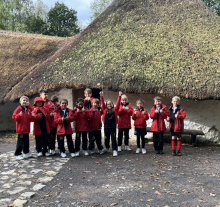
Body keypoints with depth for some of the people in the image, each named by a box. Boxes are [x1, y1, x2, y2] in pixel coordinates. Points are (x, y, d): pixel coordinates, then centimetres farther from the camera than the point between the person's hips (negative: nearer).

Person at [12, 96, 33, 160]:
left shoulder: (28, 110, 11)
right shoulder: (18, 109, -7)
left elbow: (30, 119, 17)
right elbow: (14, 117, -13)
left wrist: (32, 116, -3)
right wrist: (19, 115, -29)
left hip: (26, 129, 6)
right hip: (20, 129, -6)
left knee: (26, 141, 15)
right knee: (20, 142, -4)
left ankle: (26, 153, 27)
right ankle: (18, 154, 4)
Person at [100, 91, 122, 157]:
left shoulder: (115, 110, 0)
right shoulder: (105, 110, 2)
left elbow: (118, 104, -6)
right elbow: (102, 104, -4)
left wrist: (119, 96, -13)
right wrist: (101, 96, -12)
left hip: (113, 127, -2)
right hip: (106, 127, 2)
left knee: (113, 139, 0)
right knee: (106, 138, 17)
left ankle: (114, 150, 2)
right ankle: (107, 148, 38)